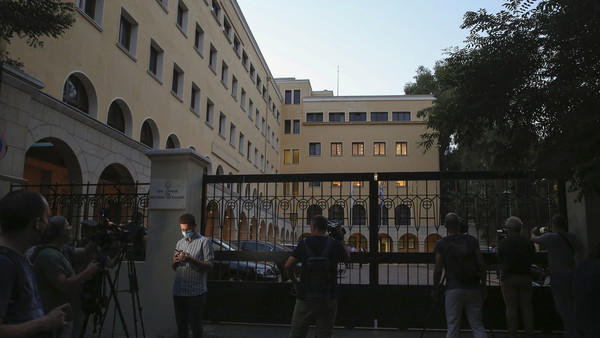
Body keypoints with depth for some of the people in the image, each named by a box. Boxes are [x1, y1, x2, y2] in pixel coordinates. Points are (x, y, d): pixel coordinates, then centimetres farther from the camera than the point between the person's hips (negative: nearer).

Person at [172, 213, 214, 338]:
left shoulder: (204, 242, -2)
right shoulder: (180, 243, 16)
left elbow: (209, 266, -9)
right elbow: (174, 267, 20)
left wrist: (190, 259, -19)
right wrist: (175, 261, -3)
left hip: (196, 292, -5)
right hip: (178, 291, 5)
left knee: (195, 325, -2)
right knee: (181, 324, 12)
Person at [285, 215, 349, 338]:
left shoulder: (304, 244, -3)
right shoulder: (335, 245, -3)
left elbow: (288, 265, -8)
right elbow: (346, 257, 17)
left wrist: (294, 281, 8)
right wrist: (342, 240, 29)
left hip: (305, 296, 0)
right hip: (328, 299, 0)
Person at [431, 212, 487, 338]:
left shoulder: (441, 244, -3)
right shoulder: (472, 240, 3)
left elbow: (438, 270, -6)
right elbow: (481, 265, 2)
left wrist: (435, 289, 5)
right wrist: (483, 285, 12)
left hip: (454, 289, -2)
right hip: (473, 288, 3)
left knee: (453, 327, 4)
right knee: (477, 324, 10)